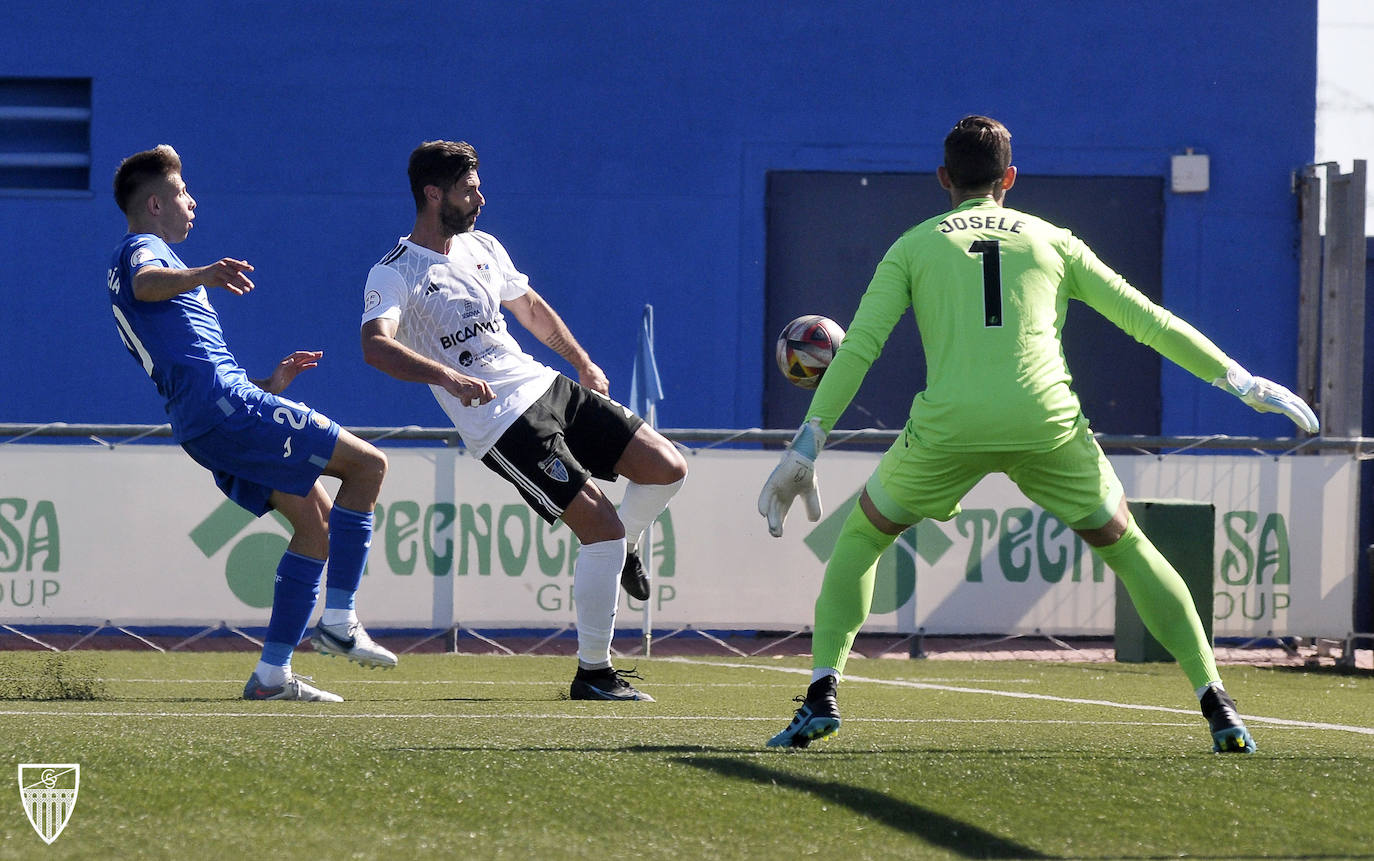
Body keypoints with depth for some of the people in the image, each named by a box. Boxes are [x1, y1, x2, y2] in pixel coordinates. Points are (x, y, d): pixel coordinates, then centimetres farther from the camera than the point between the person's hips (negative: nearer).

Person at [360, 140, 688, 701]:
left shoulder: (483, 247, 13)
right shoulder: (395, 274, -12)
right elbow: (376, 345, -31)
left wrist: (583, 363, 28)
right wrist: (447, 376, -46)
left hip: (547, 387, 8)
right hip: (501, 424, -8)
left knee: (667, 468, -1)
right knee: (601, 527, -16)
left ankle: (622, 550, 30)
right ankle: (592, 673, -5)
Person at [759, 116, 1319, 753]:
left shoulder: (914, 246, 16)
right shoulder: (1052, 241, 19)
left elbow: (859, 346, 7)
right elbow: (1147, 321, 19)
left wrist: (806, 447, 7)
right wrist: (1241, 382, 25)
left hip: (948, 427, -1)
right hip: (1047, 424, 1)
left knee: (861, 537, 22)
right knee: (1127, 548, 19)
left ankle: (822, 695, 6)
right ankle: (1217, 706, 10)